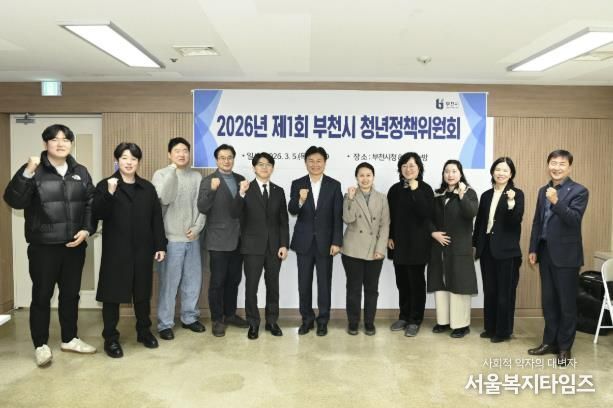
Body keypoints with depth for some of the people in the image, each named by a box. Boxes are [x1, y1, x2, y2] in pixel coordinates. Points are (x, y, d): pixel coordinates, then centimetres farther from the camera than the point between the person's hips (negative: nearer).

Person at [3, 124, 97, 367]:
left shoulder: (80, 172, 8)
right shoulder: (34, 171, -4)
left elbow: (91, 204, 9)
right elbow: (14, 201, -16)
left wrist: (86, 229, -5)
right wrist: (27, 173, -28)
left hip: (74, 245, 4)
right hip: (43, 246, -4)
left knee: (71, 294, 14)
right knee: (42, 296, 6)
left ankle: (69, 339, 30)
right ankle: (41, 345, 22)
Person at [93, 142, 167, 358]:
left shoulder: (147, 187, 8)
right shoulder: (105, 185, 0)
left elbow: (156, 218, 8)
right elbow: (98, 214, -11)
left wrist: (160, 245, 4)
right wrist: (110, 193, -25)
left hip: (142, 250, 3)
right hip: (115, 250, -3)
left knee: (142, 293, 13)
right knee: (113, 294, 4)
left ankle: (144, 331, 29)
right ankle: (111, 338, 18)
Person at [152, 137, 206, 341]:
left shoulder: (197, 176, 7)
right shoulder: (161, 174, -1)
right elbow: (164, 198, -19)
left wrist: (197, 228, -6)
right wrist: (173, 171, -19)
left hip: (192, 238, 4)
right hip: (171, 238, -4)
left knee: (193, 280, 11)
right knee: (169, 282, 1)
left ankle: (190, 317, 27)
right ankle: (165, 324, 13)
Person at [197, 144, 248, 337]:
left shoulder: (241, 179, 9)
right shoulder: (208, 180, -5)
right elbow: (202, 208, -17)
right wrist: (212, 190, -32)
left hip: (237, 239, 5)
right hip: (218, 240, -5)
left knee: (233, 280, 14)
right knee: (218, 281, 2)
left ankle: (230, 314, 28)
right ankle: (217, 319, 14)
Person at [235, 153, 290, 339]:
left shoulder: (279, 191, 8)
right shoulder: (246, 189, -1)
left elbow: (283, 220, 7)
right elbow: (236, 215, -14)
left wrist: (284, 244, 0)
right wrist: (241, 194, -27)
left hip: (274, 245, 3)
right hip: (253, 245, -3)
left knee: (273, 284, 11)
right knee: (251, 285, 1)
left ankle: (271, 321, 24)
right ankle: (253, 324, 16)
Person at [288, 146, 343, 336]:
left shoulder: (334, 185, -1)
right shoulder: (297, 184, 0)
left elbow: (338, 216, -3)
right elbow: (292, 211, -12)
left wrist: (336, 241, -9)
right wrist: (300, 200, -33)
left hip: (325, 242, -1)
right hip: (304, 241, 1)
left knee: (324, 283, 8)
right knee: (304, 283, 9)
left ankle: (322, 321, 21)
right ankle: (307, 319, 24)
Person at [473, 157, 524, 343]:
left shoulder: (517, 194, -4)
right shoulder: (486, 195, 10)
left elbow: (516, 220, -15)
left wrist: (511, 202, -30)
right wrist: (475, 244, 12)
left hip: (506, 250, -5)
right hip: (487, 248, 5)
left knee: (505, 292, 3)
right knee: (489, 291, 12)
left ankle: (503, 331, 14)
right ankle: (490, 327, 23)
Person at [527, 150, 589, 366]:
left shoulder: (579, 191, -7)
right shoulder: (543, 191, 12)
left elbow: (574, 220, -19)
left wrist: (557, 202, -32)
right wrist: (533, 249, 11)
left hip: (566, 255, -6)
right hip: (546, 253, 6)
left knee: (567, 303, 5)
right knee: (548, 301, 13)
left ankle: (565, 347, 17)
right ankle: (550, 341, 25)